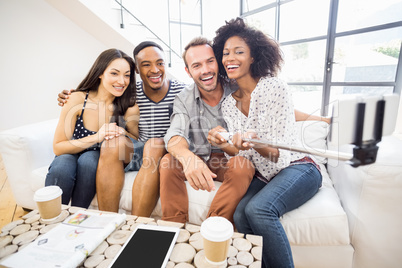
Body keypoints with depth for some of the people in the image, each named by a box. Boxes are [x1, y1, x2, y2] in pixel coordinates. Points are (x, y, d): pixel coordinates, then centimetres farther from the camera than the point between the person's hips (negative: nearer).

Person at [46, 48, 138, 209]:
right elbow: (58, 147, -12)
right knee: (61, 166, -31)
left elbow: (129, 158, -6)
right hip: (71, 157, 0)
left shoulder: (129, 107, -12)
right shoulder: (78, 100, -14)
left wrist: (123, 135, -28)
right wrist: (96, 138, -27)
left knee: (89, 159, -31)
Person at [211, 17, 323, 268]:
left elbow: (281, 153, -16)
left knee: (258, 209, -30)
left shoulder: (275, 88, -13)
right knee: (240, 214, -25)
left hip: (297, 168, -4)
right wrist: (223, 142, -20)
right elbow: (240, 153, 2)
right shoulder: (228, 102, 4)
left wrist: (254, 142, -36)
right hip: (262, 176, 4)